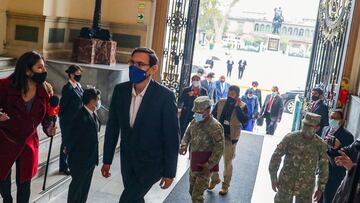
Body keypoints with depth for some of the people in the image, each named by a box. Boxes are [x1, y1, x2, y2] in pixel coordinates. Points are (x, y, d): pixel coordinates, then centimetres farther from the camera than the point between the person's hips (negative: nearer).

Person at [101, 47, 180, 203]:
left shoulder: (165, 96, -20)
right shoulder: (120, 90, -6)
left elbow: (172, 137, -14)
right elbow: (112, 127, 3)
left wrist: (169, 172, -10)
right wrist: (107, 160, 7)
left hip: (152, 163, -5)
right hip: (127, 161, 5)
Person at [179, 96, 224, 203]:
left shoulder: (215, 127, -22)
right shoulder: (195, 121, 2)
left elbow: (219, 149, -21)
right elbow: (188, 133, 15)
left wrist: (209, 165, -23)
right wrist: (184, 144, -6)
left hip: (204, 165, -8)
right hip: (194, 163, 8)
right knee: (192, 191, 22)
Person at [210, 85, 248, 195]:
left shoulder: (242, 106, -8)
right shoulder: (221, 103, 0)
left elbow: (244, 120, -22)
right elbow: (213, 116, 5)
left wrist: (237, 107, -26)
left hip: (230, 137, -3)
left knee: (228, 162, 7)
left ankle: (225, 185, 22)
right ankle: (215, 179, 32)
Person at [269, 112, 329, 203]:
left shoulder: (321, 145, -8)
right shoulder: (290, 138, -11)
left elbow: (323, 167, 1)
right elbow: (276, 157, -6)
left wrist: (320, 188, 3)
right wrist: (274, 178, -4)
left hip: (306, 188, 0)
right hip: (285, 183, 0)